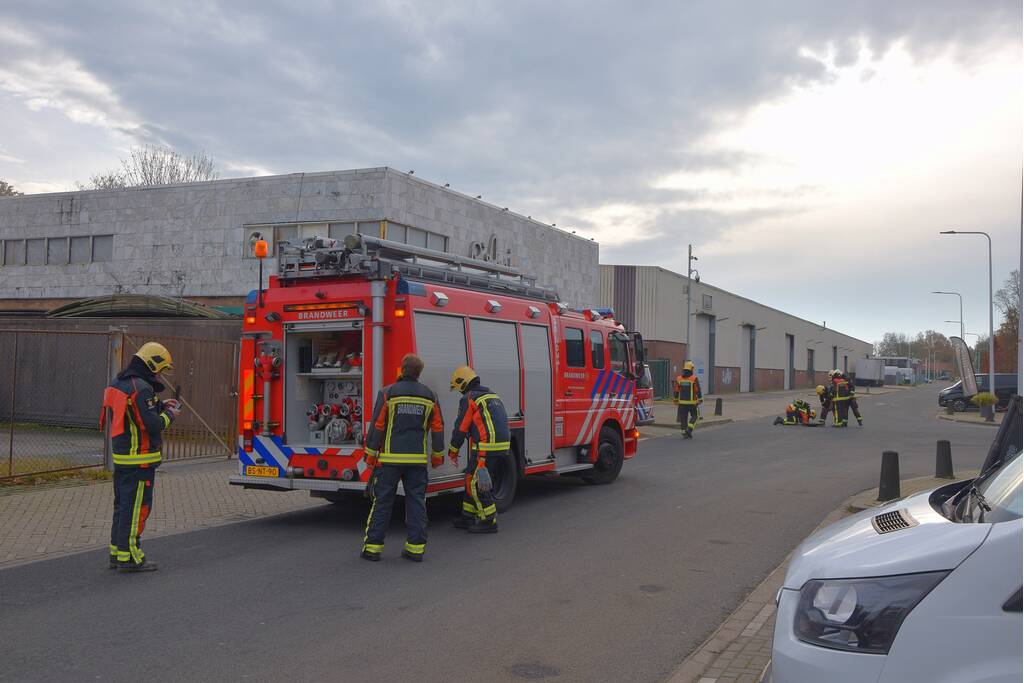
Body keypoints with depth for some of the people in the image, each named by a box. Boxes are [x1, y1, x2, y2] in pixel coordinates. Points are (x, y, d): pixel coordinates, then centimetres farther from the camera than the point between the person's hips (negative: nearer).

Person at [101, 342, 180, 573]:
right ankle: (129, 557, 0)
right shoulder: (141, 388, -19)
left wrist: (160, 406, 14)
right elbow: (153, 425, -22)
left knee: (122, 505, 17)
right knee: (136, 507, -3)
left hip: (120, 456, 10)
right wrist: (170, 414, -4)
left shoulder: (118, 384, 12)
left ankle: (117, 553, 24)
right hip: (139, 459, -10)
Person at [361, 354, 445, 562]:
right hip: (418, 459, 2)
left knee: (382, 501, 4)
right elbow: (438, 428, 7)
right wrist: (437, 455, 17)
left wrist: (371, 454, 2)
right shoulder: (430, 396, 4)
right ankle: (416, 547, 7)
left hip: (390, 458, -2)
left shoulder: (388, 393, -5)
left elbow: (377, 426, -6)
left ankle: (373, 547, 7)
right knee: (416, 501, 7)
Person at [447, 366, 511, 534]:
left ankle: (489, 521, 2)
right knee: (472, 479, 18)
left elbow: (461, 428, -6)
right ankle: (468, 516, 25)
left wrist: (453, 452, 5)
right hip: (502, 445, 9)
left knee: (475, 483, 0)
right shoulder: (492, 395, 19)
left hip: (485, 449, -9)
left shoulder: (469, 399, -8)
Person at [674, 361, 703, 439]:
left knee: (683, 418, 8)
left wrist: (676, 400, 16)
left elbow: (676, 391, 7)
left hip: (682, 402, 3)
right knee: (694, 416, 11)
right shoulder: (694, 378, -10)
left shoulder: (679, 378, 1)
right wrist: (700, 400, -5)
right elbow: (698, 390, -11)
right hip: (692, 402, -3)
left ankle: (684, 433, 7)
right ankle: (689, 429, -5)